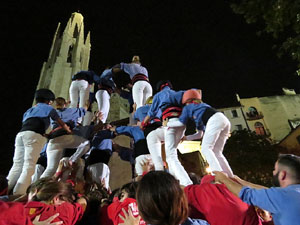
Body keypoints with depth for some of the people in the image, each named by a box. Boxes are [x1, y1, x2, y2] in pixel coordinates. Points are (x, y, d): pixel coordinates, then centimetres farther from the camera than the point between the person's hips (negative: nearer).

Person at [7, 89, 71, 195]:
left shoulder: (29, 110, 35)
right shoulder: (48, 108, 19)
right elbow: (61, 124, 25)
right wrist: (69, 131, 42)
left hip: (20, 134, 6)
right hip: (34, 135, -6)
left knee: (17, 166, 6)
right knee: (29, 166, -11)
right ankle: (18, 195, -18)